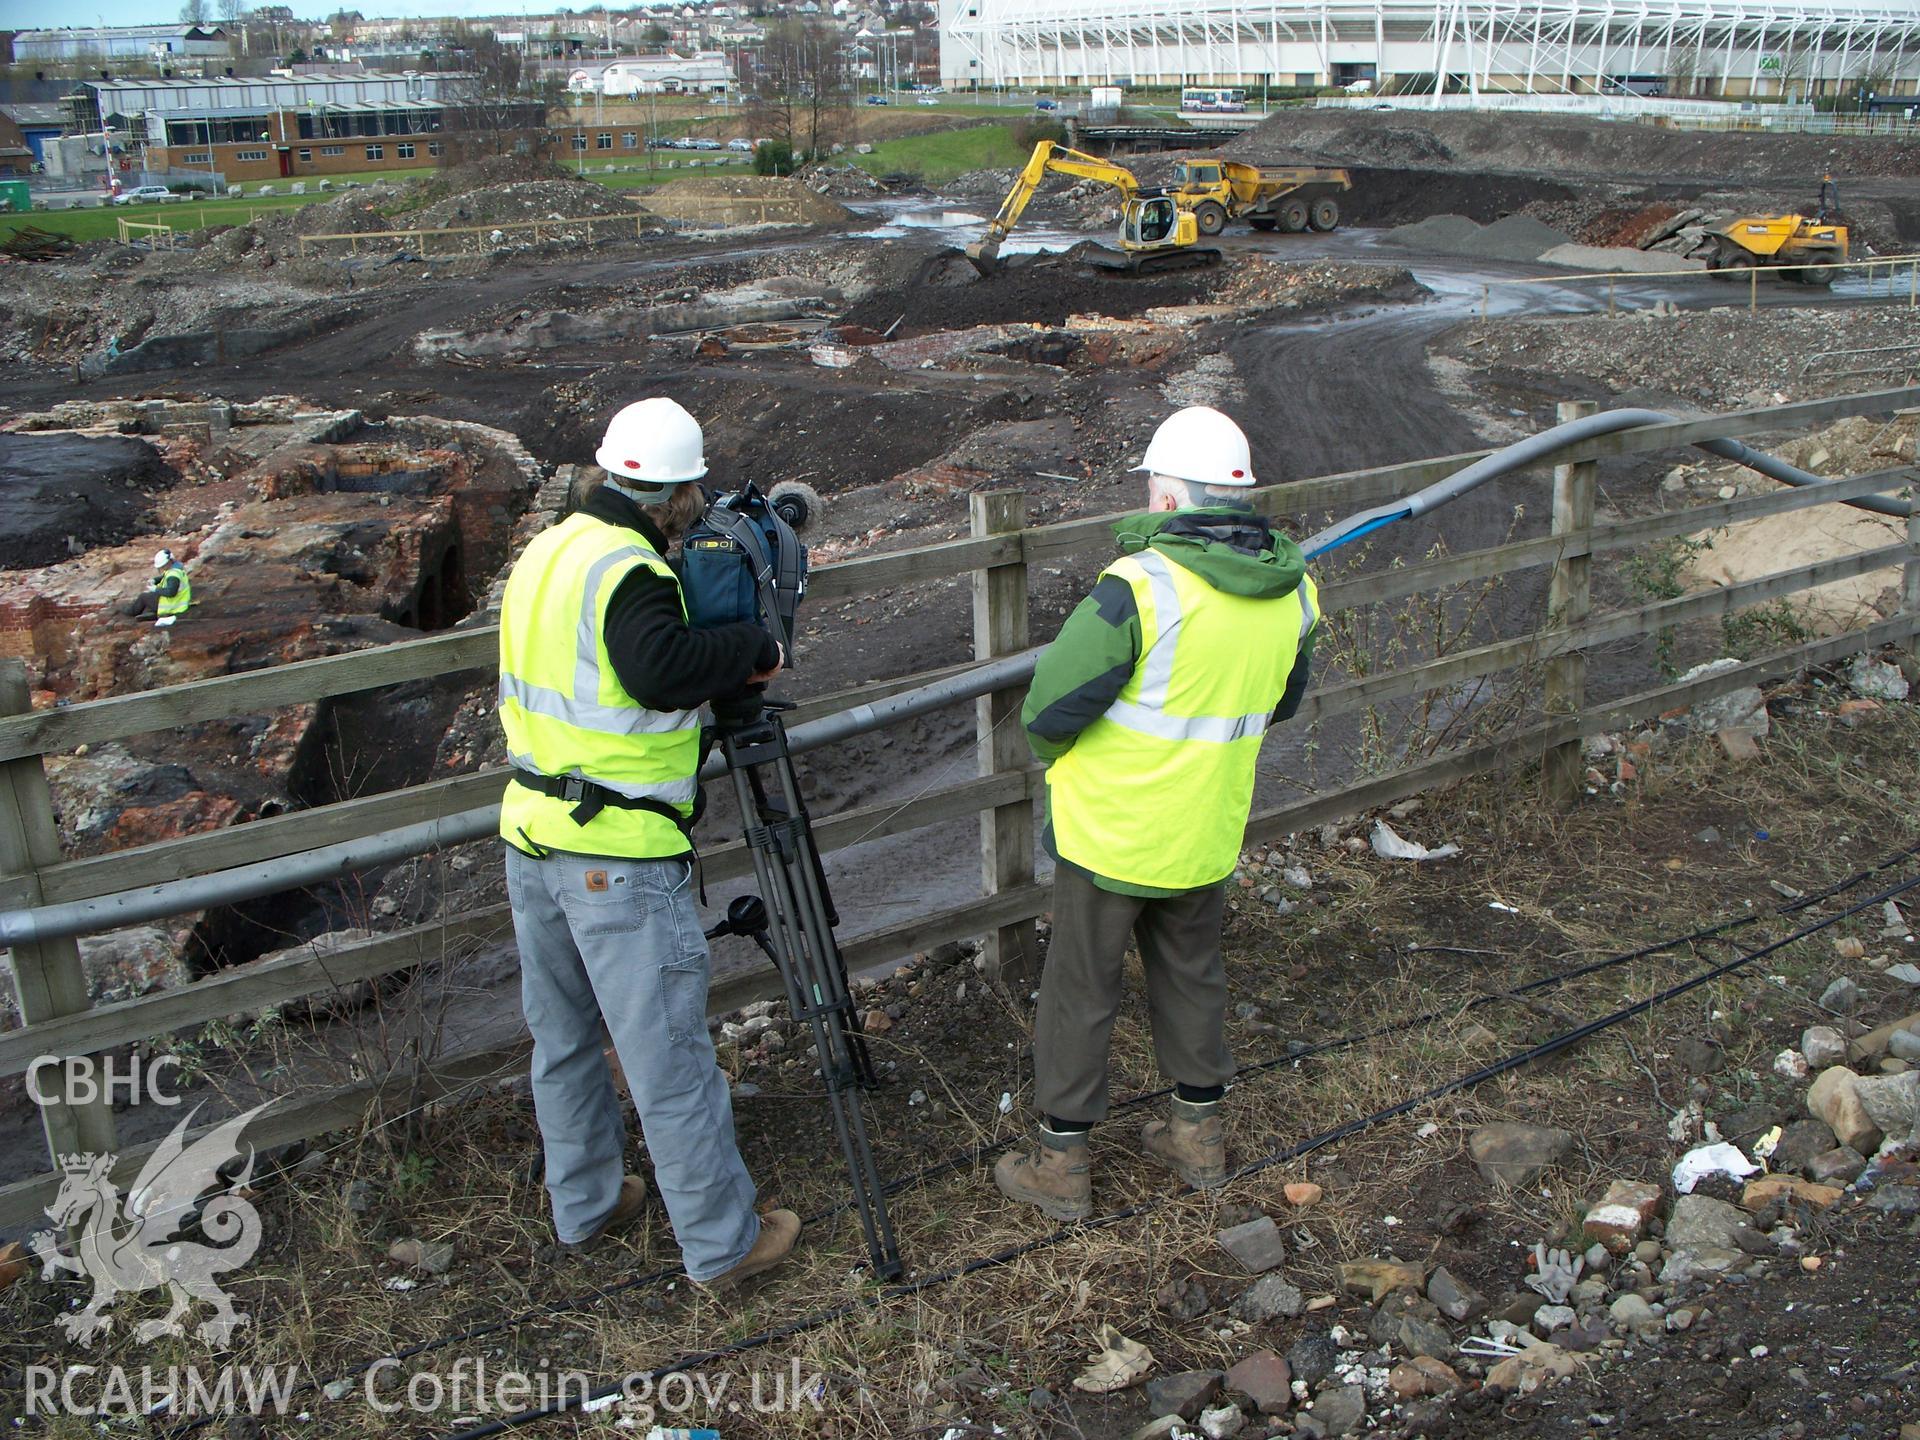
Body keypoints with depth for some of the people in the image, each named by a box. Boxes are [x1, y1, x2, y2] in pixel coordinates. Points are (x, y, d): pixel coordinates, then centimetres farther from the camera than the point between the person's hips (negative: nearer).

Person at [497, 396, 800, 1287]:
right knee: (668, 1058, 1)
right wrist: (754, 647, -17)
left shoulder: (547, 552, 10)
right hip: (618, 854, -9)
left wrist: (725, 663, 7)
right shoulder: (626, 570, -18)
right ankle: (721, 1244, 14)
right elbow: (661, 670, -34)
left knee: (562, 1040, 20)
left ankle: (583, 1209, 36)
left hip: (531, 834, 9)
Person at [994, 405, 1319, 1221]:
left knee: (1080, 992, 10)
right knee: (1192, 977, 24)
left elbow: (1050, 708, -20)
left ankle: (1061, 1166, 23)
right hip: (1208, 836, 6)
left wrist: (1054, 749, 1)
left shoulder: (1140, 588, -25)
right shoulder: (1291, 591, -4)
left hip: (1113, 834, -6)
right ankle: (1197, 1135, 39)